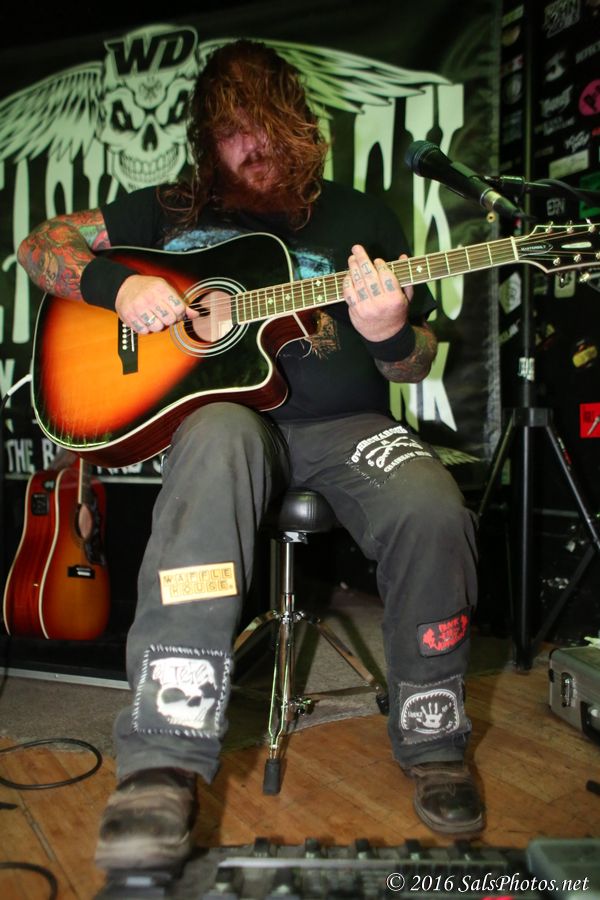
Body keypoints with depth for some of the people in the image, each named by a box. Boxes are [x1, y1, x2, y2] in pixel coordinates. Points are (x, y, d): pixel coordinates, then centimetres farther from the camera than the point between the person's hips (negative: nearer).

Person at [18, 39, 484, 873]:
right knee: (218, 442, -38)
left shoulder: (360, 218, 14)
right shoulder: (170, 210, 16)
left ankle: (433, 737, -3)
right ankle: (164, 764, -36)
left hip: (341, 423, 1)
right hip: (224, 410, 0)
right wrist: (117, 285, -6)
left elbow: (417, 364, 11)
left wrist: (390, 334, -15)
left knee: (433, 511, -29)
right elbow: (42, 244, 15)